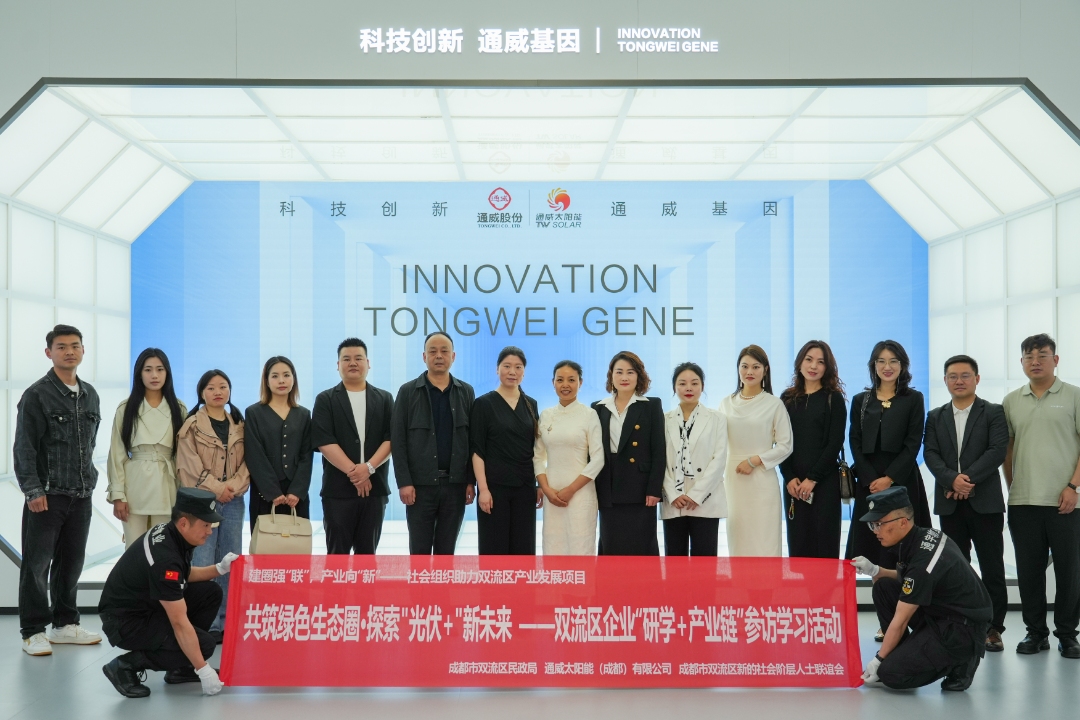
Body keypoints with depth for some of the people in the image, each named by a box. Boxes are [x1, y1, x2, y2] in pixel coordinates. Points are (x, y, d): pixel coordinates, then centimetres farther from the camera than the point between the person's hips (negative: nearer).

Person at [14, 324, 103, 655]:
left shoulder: (90, 395, 11)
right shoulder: (36, 395, -7)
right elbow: (24, 447, -10)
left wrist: (89, 478, 13)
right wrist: (33, 490, -15)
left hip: (81, 494, 6)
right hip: (47, 494, -6)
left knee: (72, 560, 11)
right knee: (37, 563, 0)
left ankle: (65, 624, 23)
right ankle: (34, 631, 7)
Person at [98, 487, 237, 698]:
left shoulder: (170, 533, -5)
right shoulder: (164, 556, -31)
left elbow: (183, 575, 17)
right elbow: (180, 623, -28)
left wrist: (219, 569, 0)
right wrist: (204, 670, -23)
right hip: (125, 620, -9)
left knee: (210, 593, 1)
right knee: (203, 644, -18)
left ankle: (180, 668, 9)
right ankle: (126, 665, -7)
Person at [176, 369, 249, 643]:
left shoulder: (239, 425, 13)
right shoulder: (191, 425, 1)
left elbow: (247, 461, 7)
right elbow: (190, 463, -7)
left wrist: (234, 485, -9)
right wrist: (215, 487, -14)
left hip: (233, 501, 4)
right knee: (203, 565, -7)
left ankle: (225, 623, 10)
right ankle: (207, 625, -3)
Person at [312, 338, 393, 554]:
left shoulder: (384, 399, 10)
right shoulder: (325, 400, 4)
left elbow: (390, 438, 1)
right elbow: (324, 441, -7)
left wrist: (368, 467, -14)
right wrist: (352, 471, -14)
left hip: (374, 487, 2)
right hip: (338, 489, -2)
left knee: (367, 551, 7)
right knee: (337, 551, 0)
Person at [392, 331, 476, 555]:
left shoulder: (466, 392, 7)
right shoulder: (408, 391, 1)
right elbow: (398, 441, -3)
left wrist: (471, 480, 0)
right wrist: (404, 482, -10)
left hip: (455, 483, 2)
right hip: (420, 484, -2)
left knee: (446, 551, 9)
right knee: (419, 551, 3)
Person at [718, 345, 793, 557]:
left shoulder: (774, 404, -2)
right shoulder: (726, 403, 8)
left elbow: (785, 445, -2)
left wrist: (755, 460, -11)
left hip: (762, 480, -3)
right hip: (732, 480, 3)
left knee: (763, 540, -3)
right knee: (736, 538, 6)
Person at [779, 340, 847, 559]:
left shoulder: (834, 399, 2)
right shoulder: (787, 398, 10)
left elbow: (835, 443, -5)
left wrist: (812, 479, -10)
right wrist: (789, 478, -5)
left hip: (824, 481, -3)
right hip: (793, 483, 3)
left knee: (825, 541, -2)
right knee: (797, 541, 2)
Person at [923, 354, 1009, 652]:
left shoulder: (993, 413, 3)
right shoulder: (935, 417, 12)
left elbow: (998, 451, -9)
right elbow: (930, 454, 2)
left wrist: (969, 478, -16)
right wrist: (953, 479, -15)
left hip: (985, 501, -3)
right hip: (950, 503, 3)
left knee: (992, 569, 0)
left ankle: (993, 628, 7)